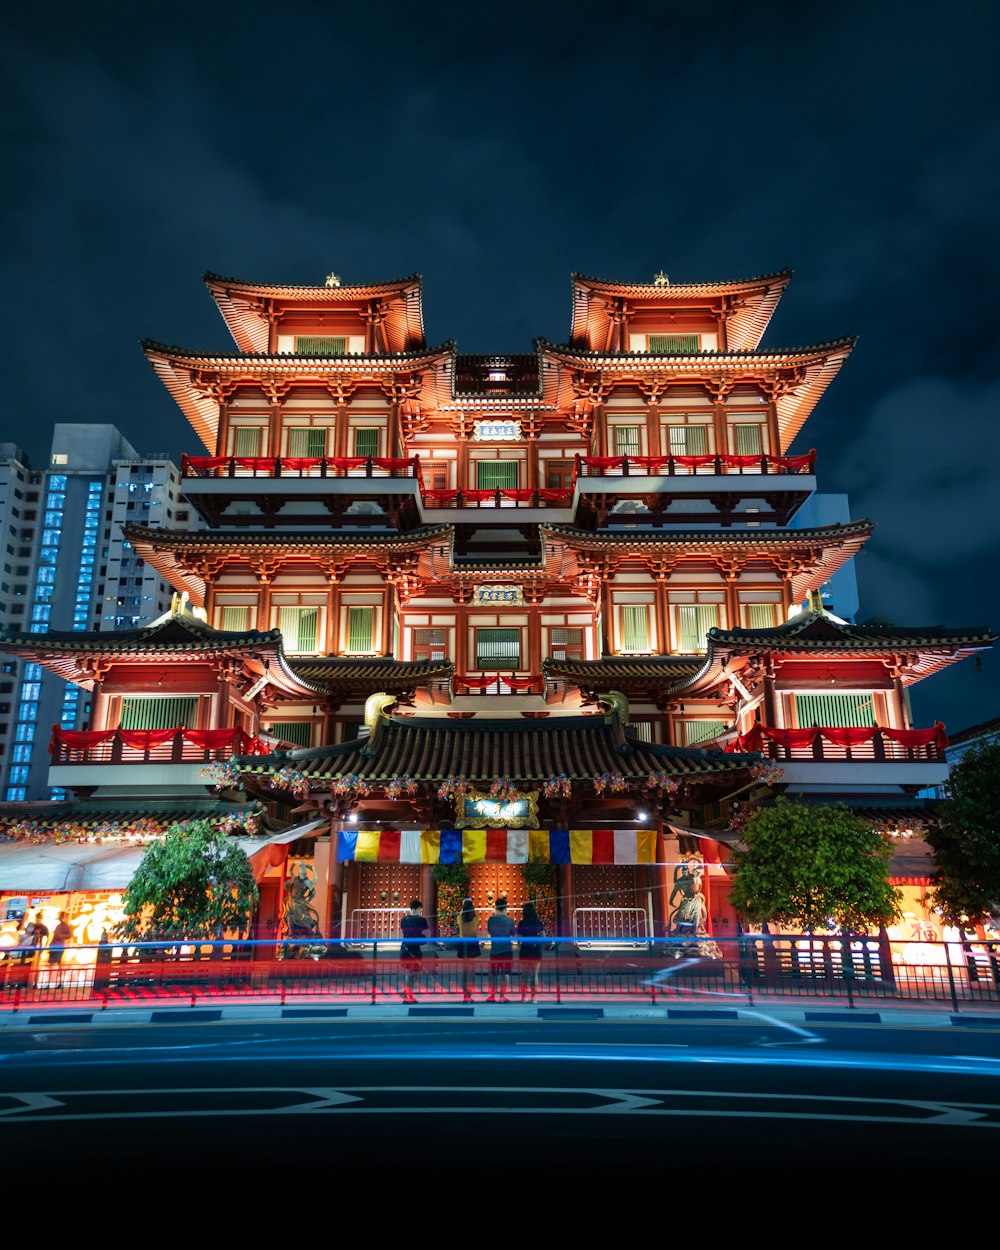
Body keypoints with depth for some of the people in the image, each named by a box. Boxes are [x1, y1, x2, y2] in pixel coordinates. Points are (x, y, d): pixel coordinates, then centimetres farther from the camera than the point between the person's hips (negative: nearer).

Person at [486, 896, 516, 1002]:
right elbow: (513, 934, 2)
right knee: (505, 973, 5)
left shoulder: (491, 919, -5)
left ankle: (492, 995, 14)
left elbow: (489, 931, 8)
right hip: (507, 950, -2)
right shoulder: (509, 920, -8)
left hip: (494, 950, 2)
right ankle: (502, 995, 3)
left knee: (493, 973, 12)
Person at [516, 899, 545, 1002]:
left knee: (524, 974, 9)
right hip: (536, 951, 1)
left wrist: (518, 947, 10)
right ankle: (533, 997, 5)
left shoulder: (522, 923, -5)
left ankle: (523, 996, 8)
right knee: (534, 974, 8)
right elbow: (543, 936, 2)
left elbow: (519, 938, -7)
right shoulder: (538, 923, -2)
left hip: (524, 951, -1)